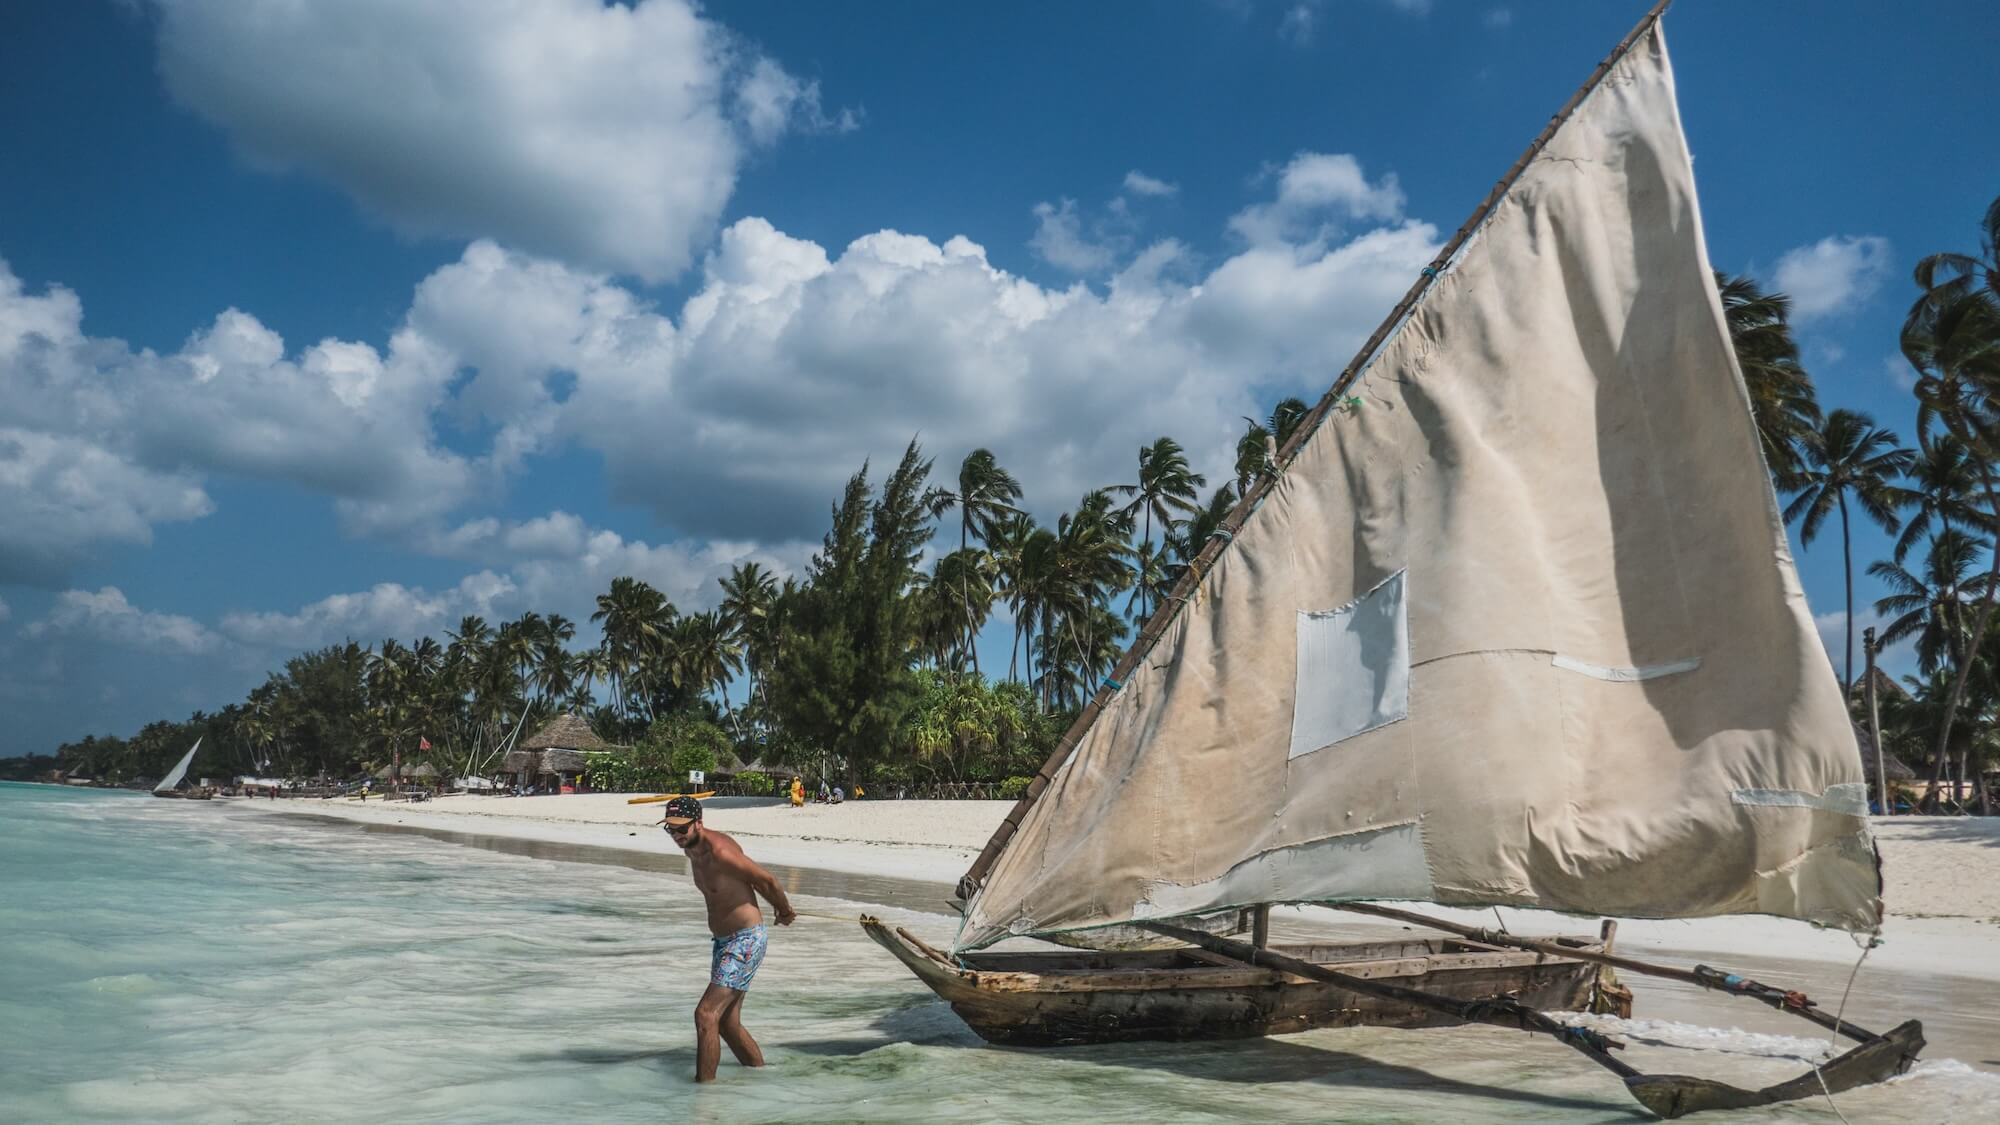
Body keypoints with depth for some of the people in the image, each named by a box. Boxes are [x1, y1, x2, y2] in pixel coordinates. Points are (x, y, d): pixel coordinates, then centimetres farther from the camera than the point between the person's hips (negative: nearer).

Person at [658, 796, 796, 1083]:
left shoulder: (719, 851, -25)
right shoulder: (692, 849, 5)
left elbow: (766, 879, -13)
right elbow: (751, 876, 18)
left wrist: (784, 911, 4)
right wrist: (778, 909, 25)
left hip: (746, 941, -10)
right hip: (723, 940, 10)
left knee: (706, 1014, -16)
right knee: (727, 1023, 15)